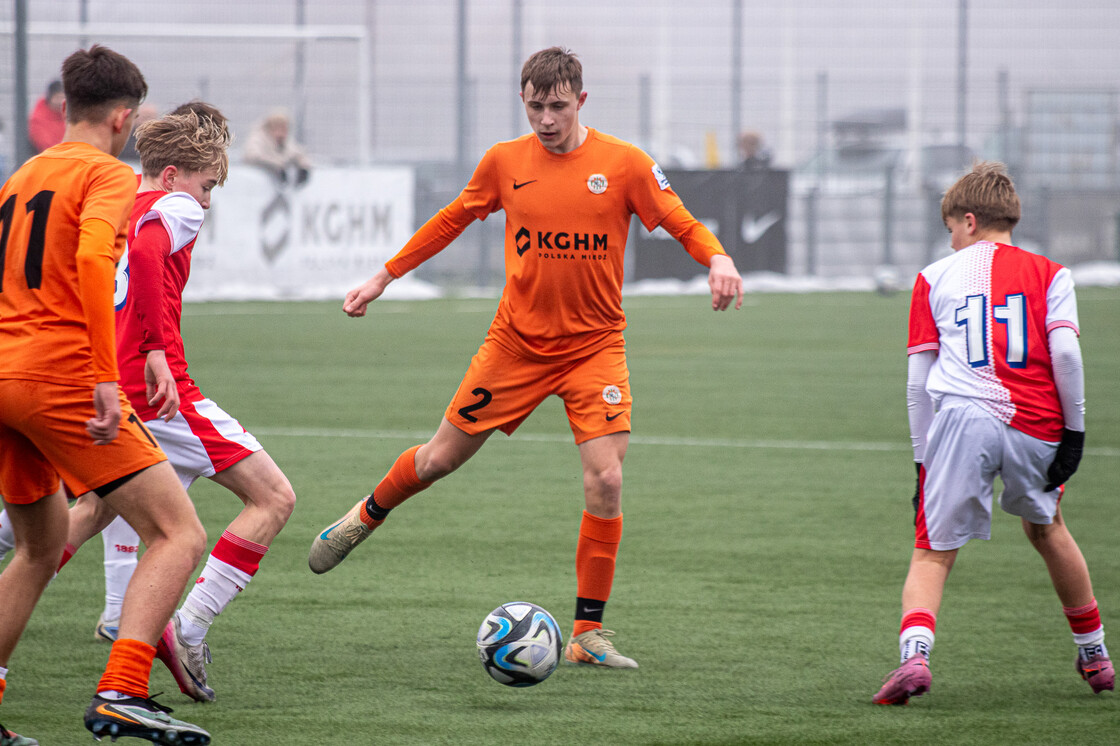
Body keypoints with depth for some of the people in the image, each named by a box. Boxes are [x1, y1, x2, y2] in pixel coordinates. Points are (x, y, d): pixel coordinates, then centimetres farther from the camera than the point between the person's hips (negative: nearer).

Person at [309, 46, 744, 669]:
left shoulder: (624, 164, -8)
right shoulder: (505, 162, -1)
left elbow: (684, 225, -4)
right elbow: (453, 220, 14)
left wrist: (717, 257, -26)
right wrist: (383, 278, 15)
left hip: (595, 346, -1)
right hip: (517, 342, 1)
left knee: (606, 481, -14)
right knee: (440, 458, 8)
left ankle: (589, 633, -2)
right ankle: (366, 518, 41)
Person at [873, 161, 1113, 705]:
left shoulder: (935, 277, 17)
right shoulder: (1048, 273, 16)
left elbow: (918, 381, 14)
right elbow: (1065, 353, -1)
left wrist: (923, 457, 20)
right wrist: (1074, 428, 6)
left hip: (961, 416, -2)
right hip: (1036, 428, 2)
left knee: (933, 552, 3)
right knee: (1046, 529, 27)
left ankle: (914, 653, -24)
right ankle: (1094, 656, 35)